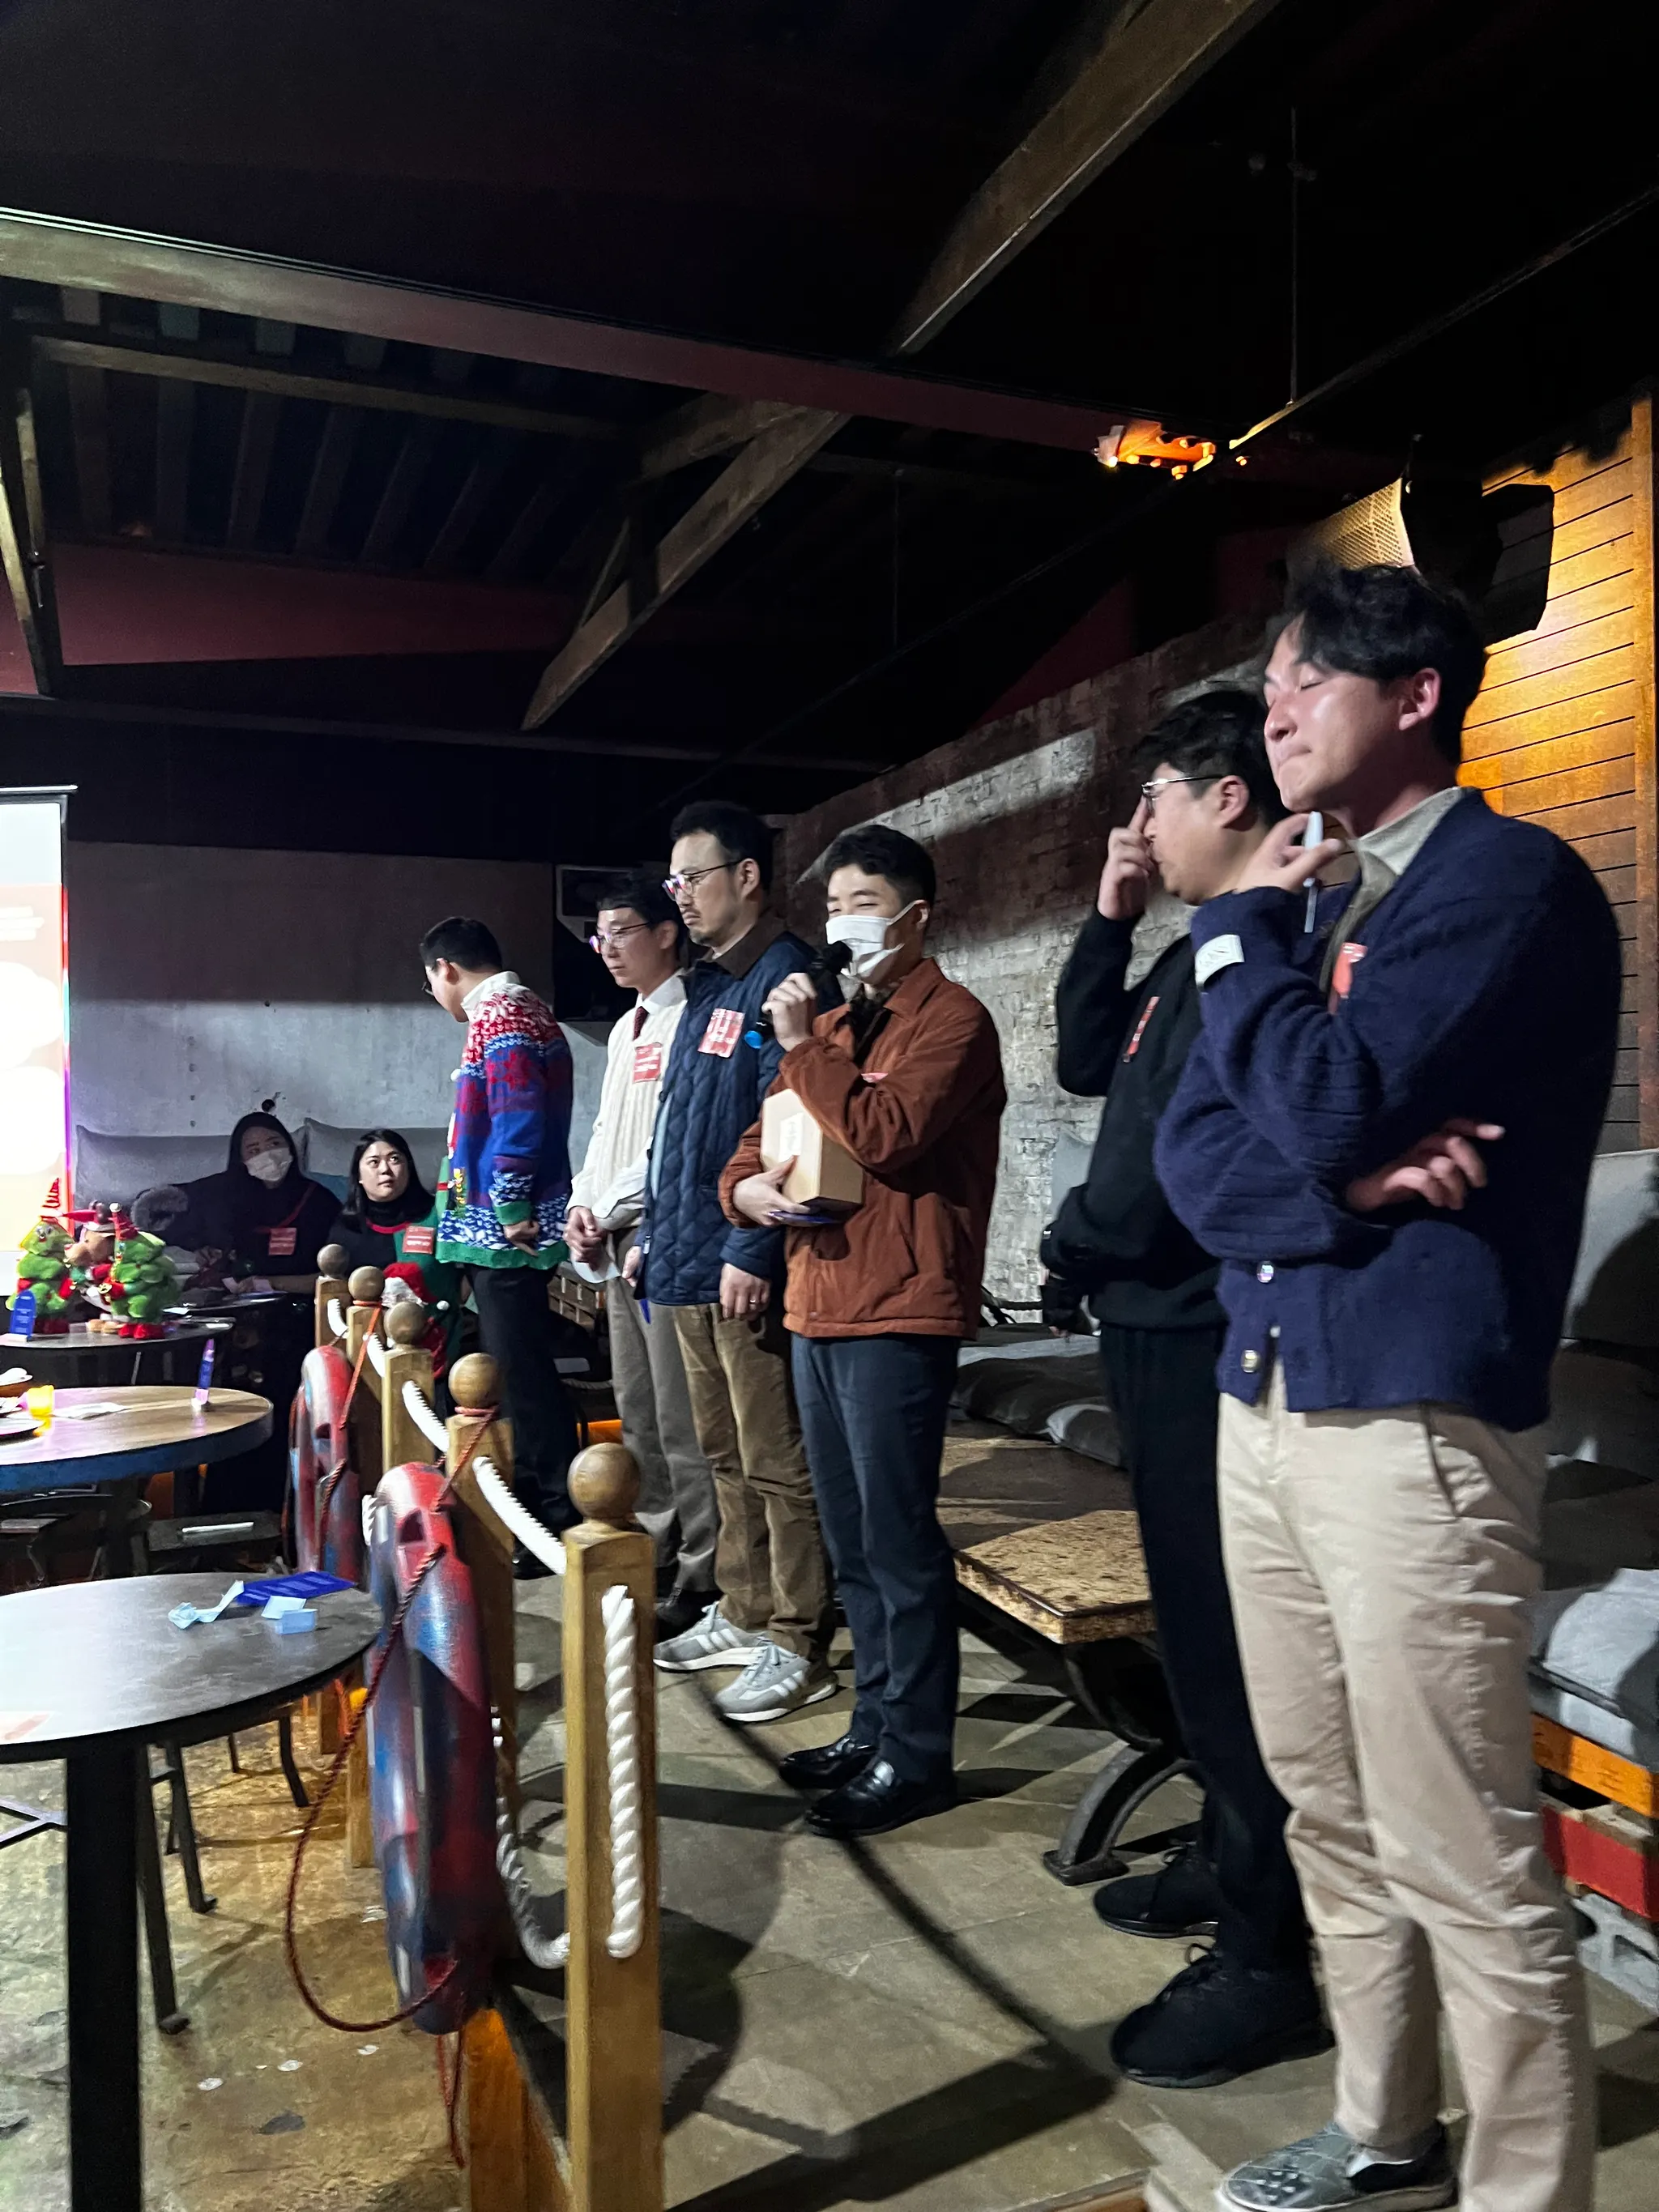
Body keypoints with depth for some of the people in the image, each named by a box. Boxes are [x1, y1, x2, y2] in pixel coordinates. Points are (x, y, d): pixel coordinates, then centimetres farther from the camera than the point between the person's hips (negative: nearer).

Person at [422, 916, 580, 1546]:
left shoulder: (497, 1016, -13)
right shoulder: (522, 1009, 18)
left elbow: (518, 1117, -23)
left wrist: (510, 1208, -20)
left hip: (503, 1230, -10)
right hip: (502, 1227, 10)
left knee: (523, 1376, -6)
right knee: (518, 1372, 15)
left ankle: (562, 1520, 0)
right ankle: (532, 1506, 24)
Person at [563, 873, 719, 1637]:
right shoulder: (628, 1029, 19)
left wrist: (611, 1210, -11)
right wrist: (583, 1208, 7)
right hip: (617, 1244, 9)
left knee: (682, 1422, -4)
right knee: (638, 1415, 15)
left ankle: (701, 1576, 6)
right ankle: (655, 1556, 27)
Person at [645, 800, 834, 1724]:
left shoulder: (786, 981, -13)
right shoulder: (707, 986, 18)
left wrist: (751, 1251, -23)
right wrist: (656, 1232, 19)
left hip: (747, 1270, -10)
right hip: (692, 1264, 10)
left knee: (777, 1464, 0)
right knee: (727, 1456, 18)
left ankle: (799, 1645, 11)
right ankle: (745, 1614, 32)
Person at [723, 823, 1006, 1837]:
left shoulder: (951, 1019, -6)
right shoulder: (834, 1025, 20)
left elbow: (885, 1136, -21)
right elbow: (761, 1139, 20)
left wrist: (804, 1049, -13)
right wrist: (748, 1187, -2)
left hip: (898, 1315, -9)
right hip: (819, 1307, 9)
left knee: (899, 1540, -3)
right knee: (853, 1541, 16)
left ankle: (917, 1756, 10)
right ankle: (875, 1724, 30)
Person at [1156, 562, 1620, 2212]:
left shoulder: (1511, 879, -7)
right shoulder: (1311, 909, 16)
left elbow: (1333, 1105, -21)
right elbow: (1198, 1153, 6)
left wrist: (1236, 932, -5)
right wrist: (1348, 1187, -13)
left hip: (1411, 1424, -8)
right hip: (1262, 1405, 8)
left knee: (1463, 1863, 0)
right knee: (1331, 1820, 18)